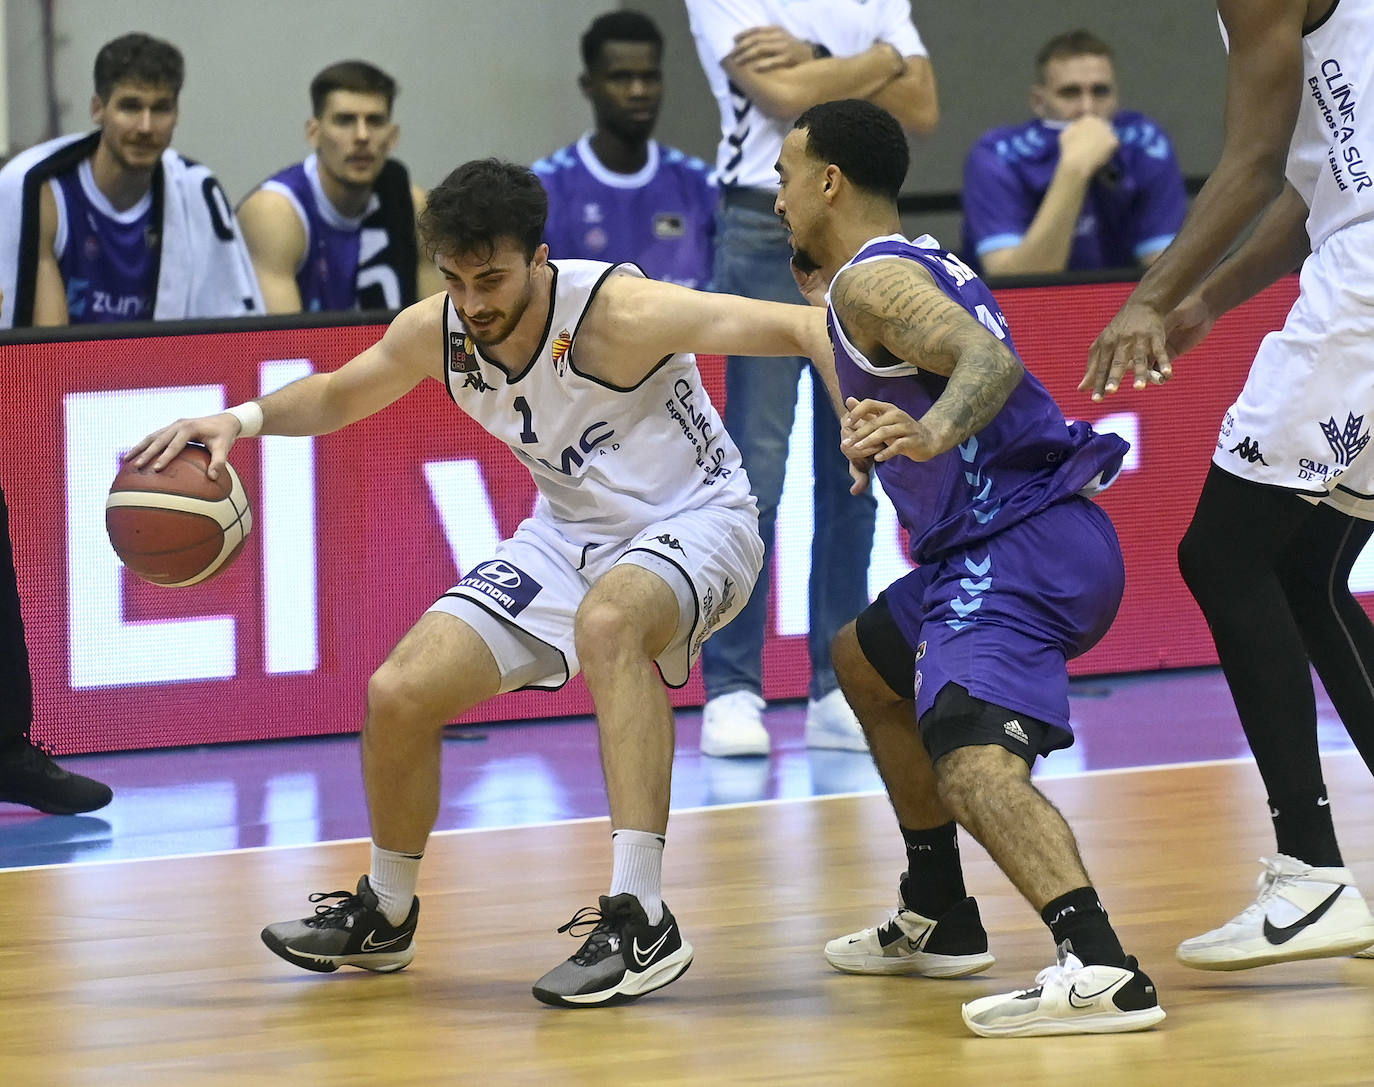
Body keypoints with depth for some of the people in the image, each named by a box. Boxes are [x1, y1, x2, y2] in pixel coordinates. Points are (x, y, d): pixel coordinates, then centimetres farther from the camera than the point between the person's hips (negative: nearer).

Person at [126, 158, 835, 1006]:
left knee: (607, 620, -41)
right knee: (401, 693, -2)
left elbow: (793, 329, -36)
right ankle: (384, 917, 27)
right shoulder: (436, 333, -10)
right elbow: (339, 395, 12)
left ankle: (642, 920, -40)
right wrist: (246, 418, -7)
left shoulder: (618, 313, -29)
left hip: (693, 523, -7)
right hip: (572, 532, 7)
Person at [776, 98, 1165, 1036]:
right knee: (866, 663, 33)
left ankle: (1099, 971, -50)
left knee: (970, 757, -30)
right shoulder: (923, 263, 20)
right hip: (1002, 543, 11)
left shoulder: (872, 280, -10)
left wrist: (932, 434, -45)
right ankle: (937, 921, 36)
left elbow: (992, 360, -27)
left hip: (1019, 548, -11)